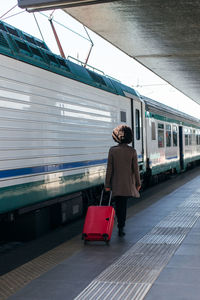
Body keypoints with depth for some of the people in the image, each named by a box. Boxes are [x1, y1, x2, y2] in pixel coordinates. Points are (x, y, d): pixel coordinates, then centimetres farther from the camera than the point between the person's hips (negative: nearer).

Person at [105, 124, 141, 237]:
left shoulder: (112, 150, -6)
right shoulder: (132, 151, -7)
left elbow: (109, 169, -5)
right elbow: (135, 169, -3)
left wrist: (107, 184, 1)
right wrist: (138, 183, 8)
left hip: (116, 183, 0)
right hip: (128, 183, 0)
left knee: (118, 205, 12)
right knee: (124, 205, 5)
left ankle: (121, 226, 19)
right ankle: (121, 227, -3)